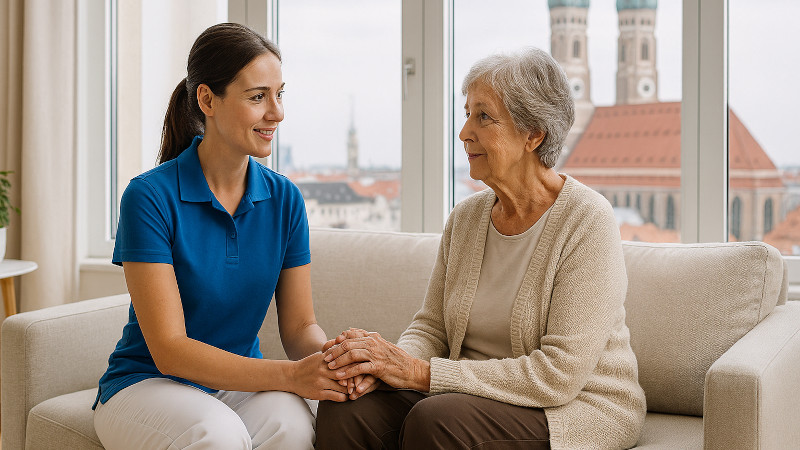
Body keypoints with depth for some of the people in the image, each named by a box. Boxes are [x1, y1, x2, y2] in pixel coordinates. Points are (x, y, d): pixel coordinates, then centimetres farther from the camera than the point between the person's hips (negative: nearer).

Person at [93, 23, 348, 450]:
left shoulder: (284, 198, 0)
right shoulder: (150, 196, -15)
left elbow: (299, 326, 3)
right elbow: (169, 349, -19)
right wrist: (289, 374, -30)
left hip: (241, 383, 3)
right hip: (146, 384, -3)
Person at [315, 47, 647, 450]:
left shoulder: (586, 221, -15)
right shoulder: (465, 217, 6)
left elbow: (558, 375, -21)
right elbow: (431, 327, 7)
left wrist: (420, 373, -23)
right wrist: (391, 360, -18)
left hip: (581, 409, -5)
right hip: (478, 397, 5)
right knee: (343, 411, -20)